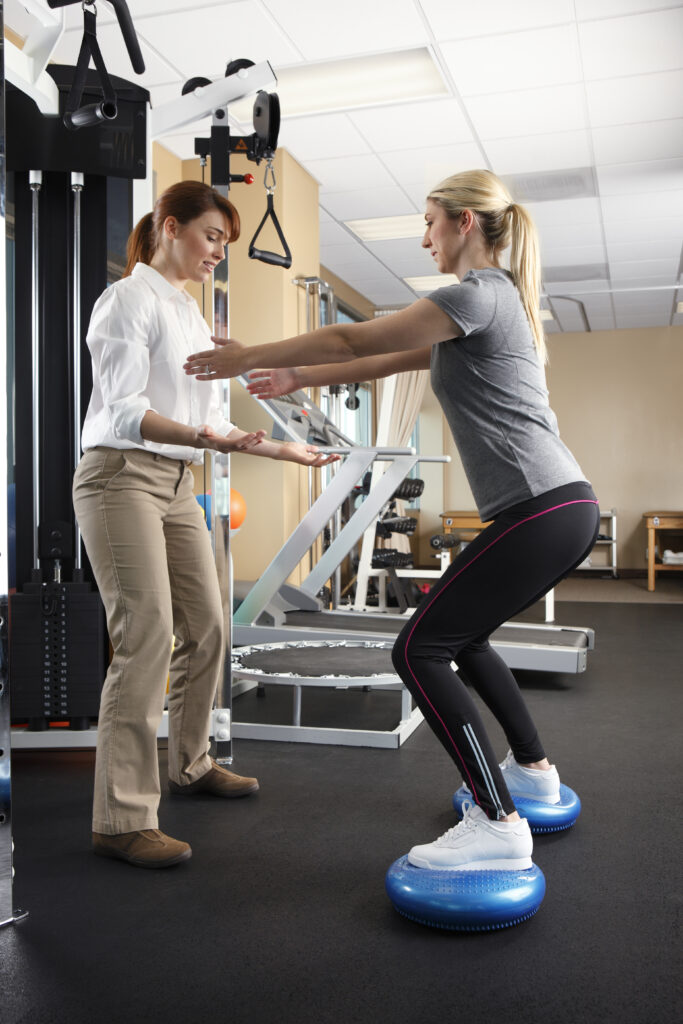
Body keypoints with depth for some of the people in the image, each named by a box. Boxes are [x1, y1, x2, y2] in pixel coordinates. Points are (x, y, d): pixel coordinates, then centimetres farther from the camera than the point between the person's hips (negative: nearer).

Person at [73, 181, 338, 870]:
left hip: (176, 484, 9)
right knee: (147, 638, -14)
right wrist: (199, 436, -30)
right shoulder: (131, 298, -5)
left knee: (205, 629, 9)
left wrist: (281, 449, 16)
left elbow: (210, 421, 21)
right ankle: (121, 819, -7)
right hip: (120, 476, -9)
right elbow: (123, 408, -16)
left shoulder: (190, 312, 21)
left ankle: (190, 766, 27)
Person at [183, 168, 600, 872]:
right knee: (460, 637, 23)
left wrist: (251, 357, 2)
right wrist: (298, 378, 32)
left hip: (541, 510, -10)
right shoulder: (490, 301, 22)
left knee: (420, 650, -7)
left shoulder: (479, 293, -8)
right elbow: (388, 360, 27)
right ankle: (532, 769, 35)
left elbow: (355, 340, -8)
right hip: (565, 505, 10)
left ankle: (498, 825, -4)